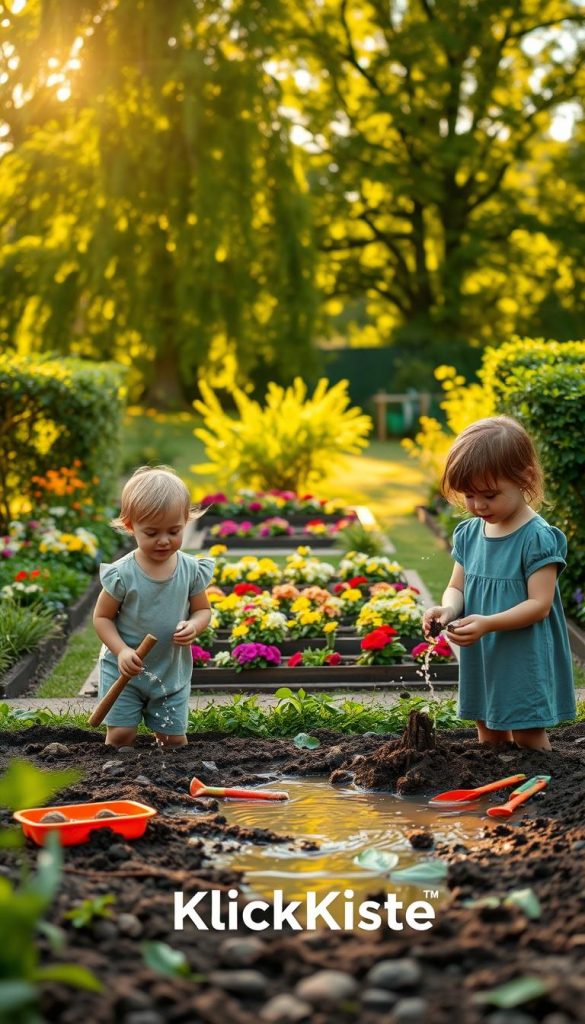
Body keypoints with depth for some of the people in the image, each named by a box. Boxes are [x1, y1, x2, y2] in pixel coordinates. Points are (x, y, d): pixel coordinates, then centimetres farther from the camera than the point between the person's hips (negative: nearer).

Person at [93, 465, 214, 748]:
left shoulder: (191, 570, -9)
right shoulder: (122, 574, -17)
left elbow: (203, 609, 4)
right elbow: (102, 617, -7)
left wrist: (193, 626, -19)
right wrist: (121, 651, -21)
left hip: (173, 670, 2)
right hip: (124, 670, -2)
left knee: (174, 739, 10)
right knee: (120, 735, -4)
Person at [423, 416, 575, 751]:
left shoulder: (538, 538, -16)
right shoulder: (468, 534, 4)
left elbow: (539, 604, -19)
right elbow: (457, 587, 9)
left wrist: (487, 623, -30)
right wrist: (448, 609, -14)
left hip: (525, 660, -6)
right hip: (482, 660, 6)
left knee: (529, 736, 1)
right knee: (489, 733, 16)